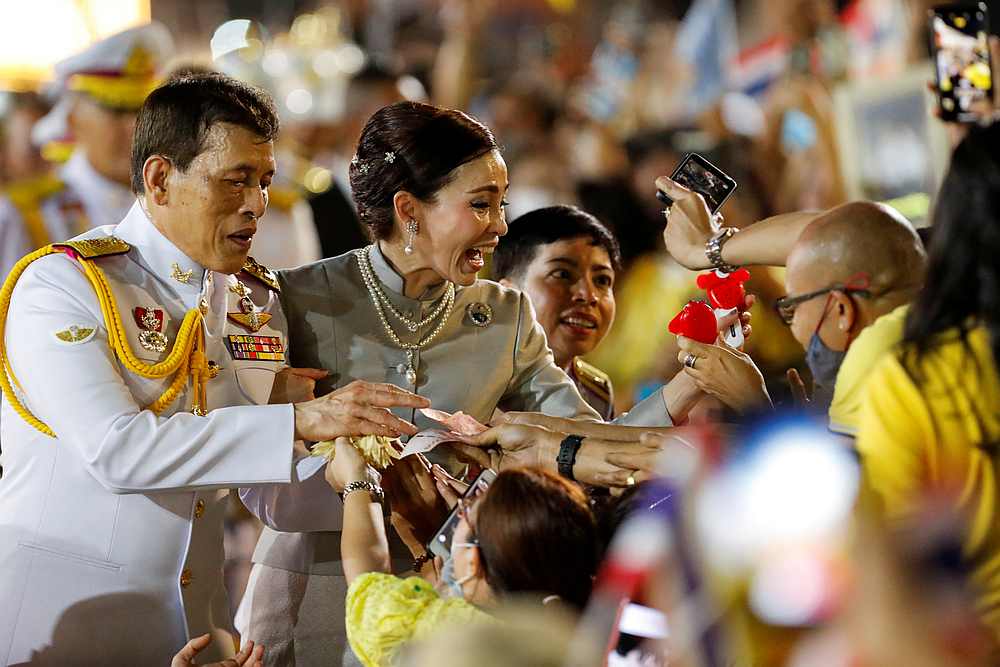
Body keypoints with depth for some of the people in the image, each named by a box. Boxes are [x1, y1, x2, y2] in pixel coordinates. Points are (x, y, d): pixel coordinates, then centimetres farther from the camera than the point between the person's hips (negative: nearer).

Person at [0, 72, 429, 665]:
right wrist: (300, 422, -28)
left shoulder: (258, 300, 9)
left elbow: (267, 491, 9)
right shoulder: (62, 283, -11)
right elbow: (114, 449, -25)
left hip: (189, 613, 6)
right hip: (56, 609, -6)